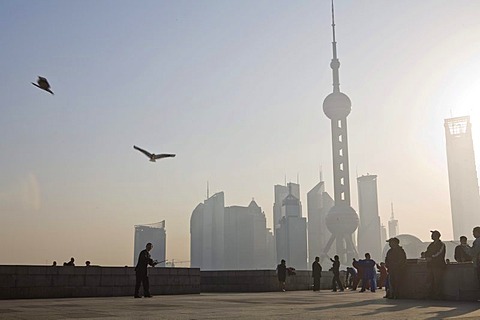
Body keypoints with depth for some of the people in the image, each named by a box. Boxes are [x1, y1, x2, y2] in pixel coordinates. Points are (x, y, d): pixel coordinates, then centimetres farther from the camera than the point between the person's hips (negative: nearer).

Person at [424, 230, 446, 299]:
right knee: (430, 281, 1)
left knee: (437, 281, -9)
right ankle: (430, 295, 5)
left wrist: (431, 258, -10)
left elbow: (439, 254, -10)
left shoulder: (441, 244, 0)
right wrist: (428, 257, -2)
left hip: (438, 265, -7)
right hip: (430, 265, 7)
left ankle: (437, 296, -5)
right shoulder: (431, 245, 21)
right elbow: (426, 253, 17)